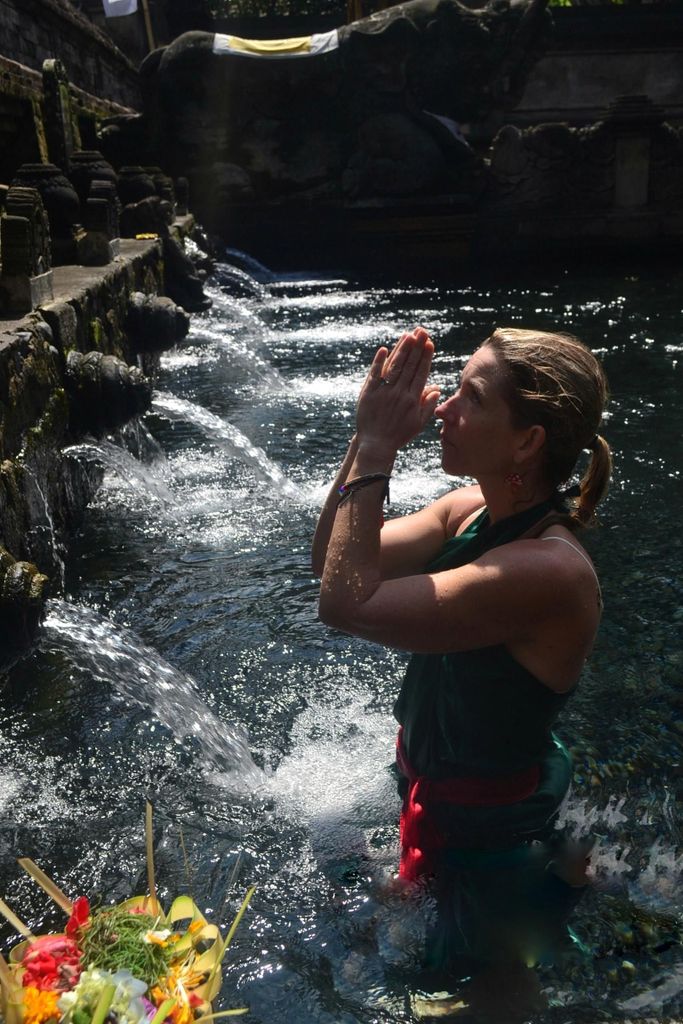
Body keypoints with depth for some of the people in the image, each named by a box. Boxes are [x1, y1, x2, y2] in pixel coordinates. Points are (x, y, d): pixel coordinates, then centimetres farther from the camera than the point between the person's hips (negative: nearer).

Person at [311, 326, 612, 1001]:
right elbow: (333, 561, -7)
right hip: (435, 787, 8)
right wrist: (367, 439, -18)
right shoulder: (472, 510, -9)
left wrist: (376, 450, -32)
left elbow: (347, 605, -37)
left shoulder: (546, 570, -35)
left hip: (488, 830, -7)